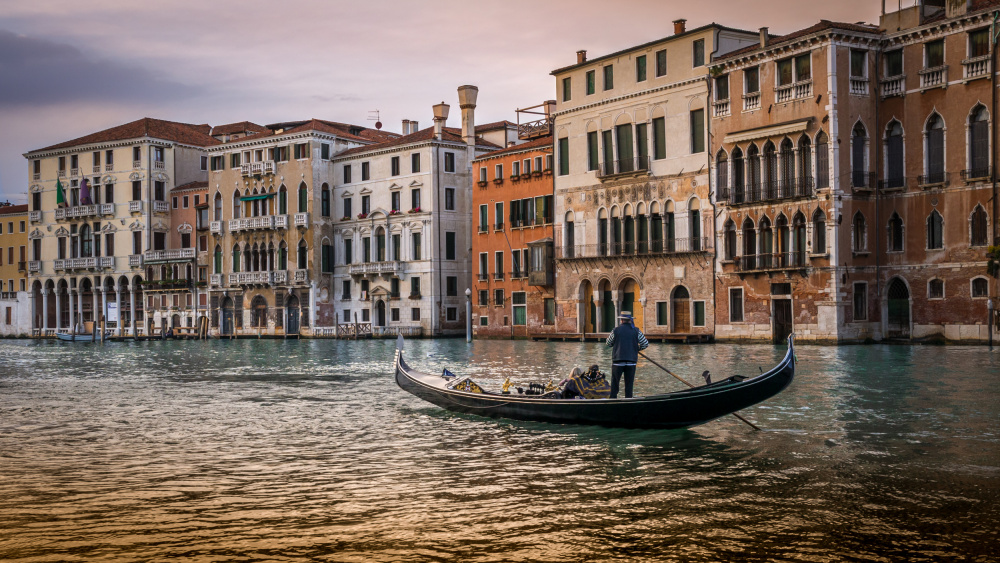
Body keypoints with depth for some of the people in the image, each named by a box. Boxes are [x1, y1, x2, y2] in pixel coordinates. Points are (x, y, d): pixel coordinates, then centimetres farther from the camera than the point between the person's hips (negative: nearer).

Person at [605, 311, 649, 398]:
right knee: (629, 384, 7)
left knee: (614, 383, 8)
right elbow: (646, 344, 2)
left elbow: (609, 344, 7)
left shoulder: (616, 330, -3)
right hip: (631, 361, 1)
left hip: (617, 361, -1)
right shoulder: (636, 331, 0)